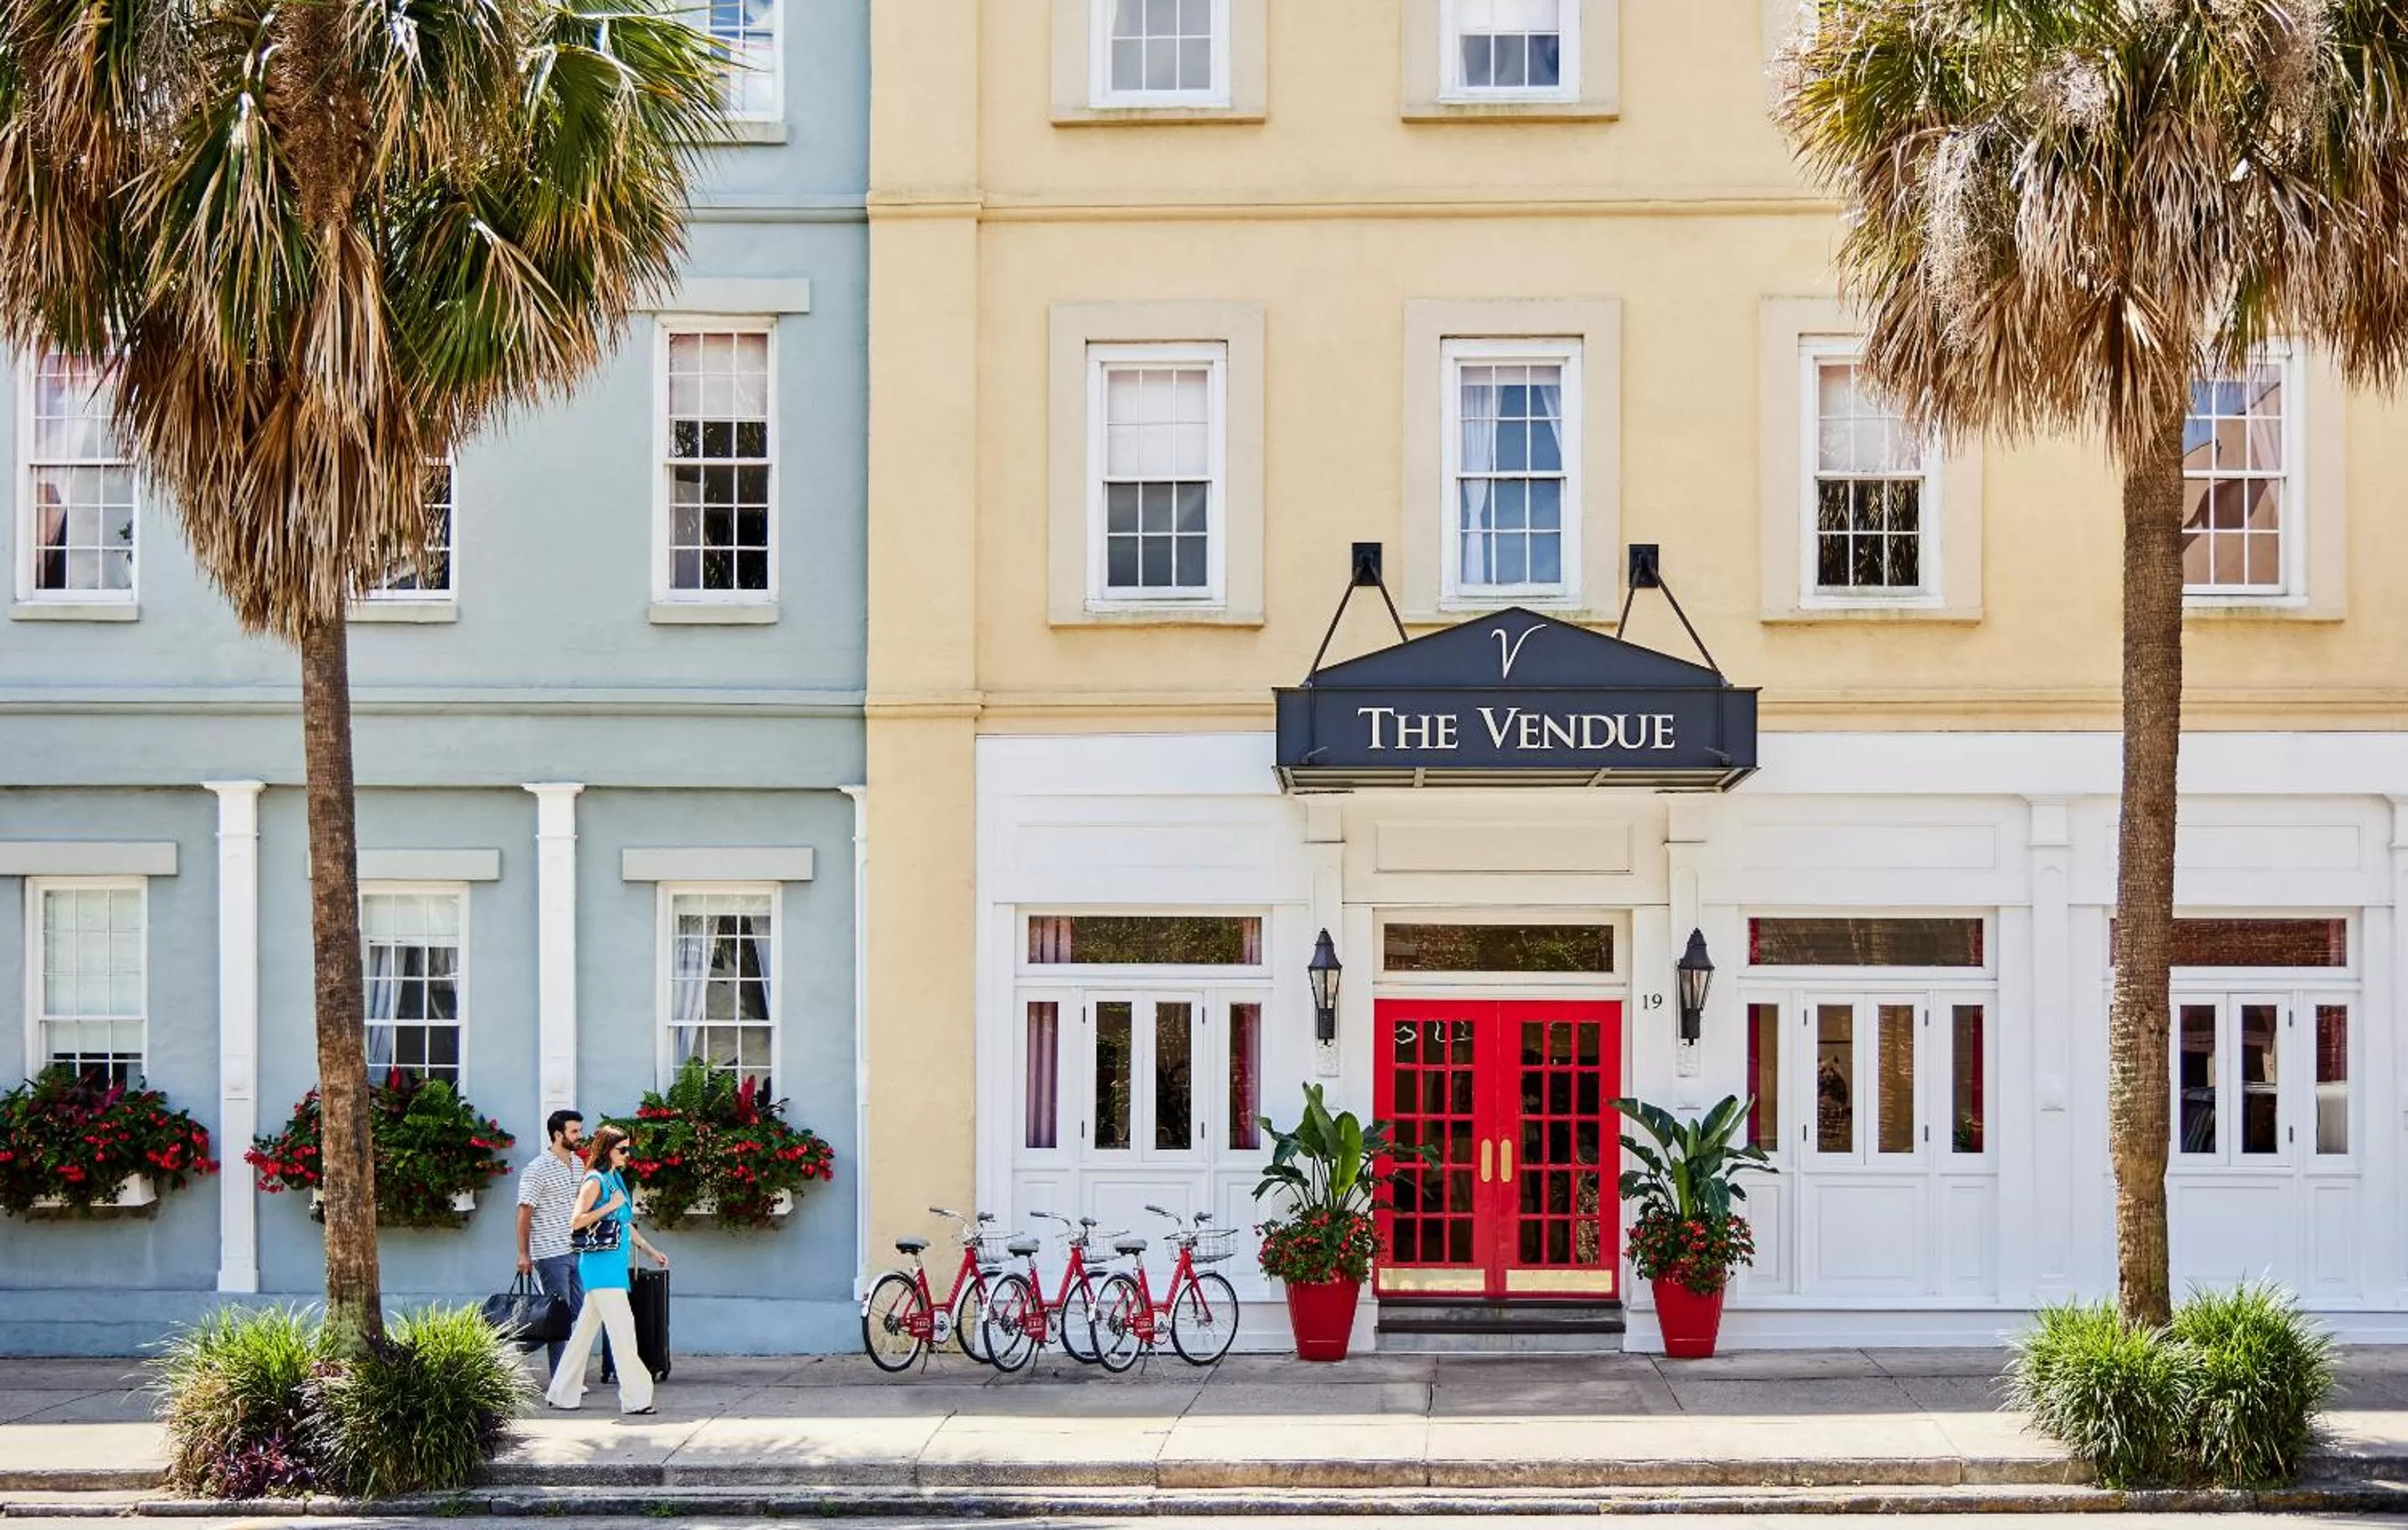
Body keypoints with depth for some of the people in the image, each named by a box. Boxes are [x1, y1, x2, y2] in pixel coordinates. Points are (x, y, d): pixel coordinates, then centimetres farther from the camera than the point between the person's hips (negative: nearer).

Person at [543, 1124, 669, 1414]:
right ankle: (635, 1398, -10)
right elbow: (576, 1221, -18)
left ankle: (563, 1394, 19)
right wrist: (610, 1206, -17)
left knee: (587, 1328, 12)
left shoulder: (616, 1178, 16)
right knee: (622, 1327, -11)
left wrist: (651, 1251, 25)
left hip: (615, 1263, 9)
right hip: (600, 1263, -9)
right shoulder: (595, 1181, -11)